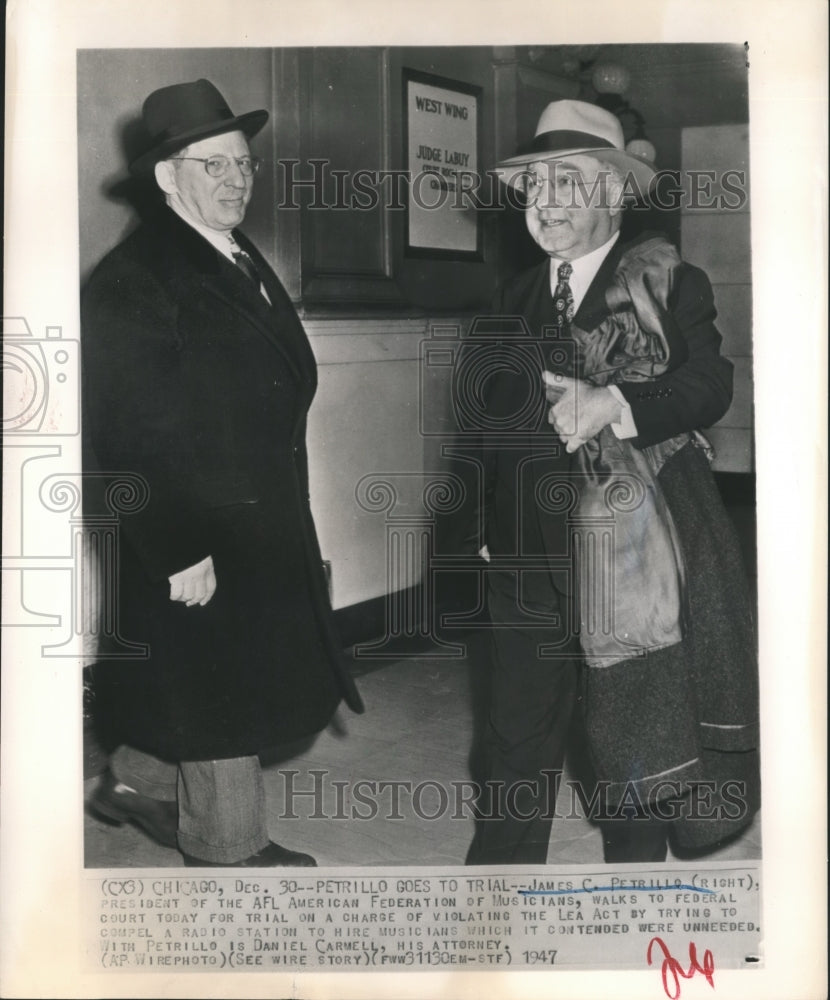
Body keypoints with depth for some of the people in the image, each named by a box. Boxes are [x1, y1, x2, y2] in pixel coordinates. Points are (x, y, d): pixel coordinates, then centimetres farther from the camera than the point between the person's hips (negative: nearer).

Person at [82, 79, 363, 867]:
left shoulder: (244, 264, 12)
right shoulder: (131, 282, -16)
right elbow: (125, 435, -21)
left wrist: (288, 523, 14)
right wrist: (177, 551, -22)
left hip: (264, 530, 9)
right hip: (196, 543, -9)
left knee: (200, 689, 20)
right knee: (220, 695, 7)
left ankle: (136, 782, 42)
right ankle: (232, 851, 27)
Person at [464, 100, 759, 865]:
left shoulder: (668, 283, -1)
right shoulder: (516, 300, 13)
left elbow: (709, 386, -15)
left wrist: (613, 403, -29)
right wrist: (487, 527, 8)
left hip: (635, 554, -4)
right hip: (533, 555, 4)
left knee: (636, 732, 9)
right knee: (516, 736, 10)